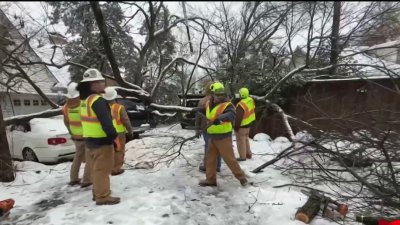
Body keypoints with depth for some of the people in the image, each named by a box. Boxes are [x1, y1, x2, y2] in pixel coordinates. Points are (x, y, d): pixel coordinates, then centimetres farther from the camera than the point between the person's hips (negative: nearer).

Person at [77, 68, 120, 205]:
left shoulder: (85, 100, 12)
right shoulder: (98, 100, -20)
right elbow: (106, 121, -24)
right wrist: (113, 135, -15)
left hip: (90, 139, 10)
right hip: (101, 140, -10)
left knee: (97, 168, 20)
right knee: (102, 169, 0)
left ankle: (98, 192, 32)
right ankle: (103, 196, 10)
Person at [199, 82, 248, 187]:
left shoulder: (227, 105, -17)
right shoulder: (209, 104, 5)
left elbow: (231, 115, -39)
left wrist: (220, 118, -54)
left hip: (223, 137, -7)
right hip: (212, 137, 7)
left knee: (229, 159, 1)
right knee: (210, 159, 14)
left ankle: (241, 177, 21)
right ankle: (210, 179, 29)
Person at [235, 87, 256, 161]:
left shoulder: (241, 105, -29)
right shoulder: (251, 100, -4)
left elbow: (238, 117, -24)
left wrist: (236, 126, -14)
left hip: (242, 125, -9)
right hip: (249, 123, 9)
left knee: (241, 140, 6)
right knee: (246, 139, 23)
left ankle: (242, 156, 17)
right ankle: (248, 154, 34)